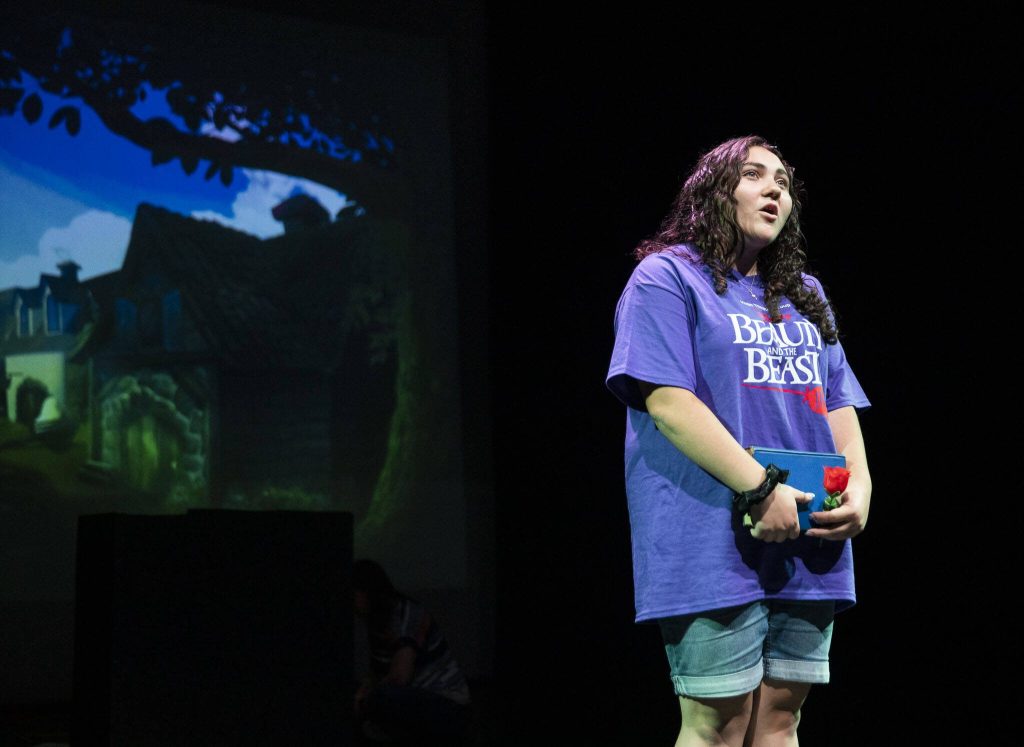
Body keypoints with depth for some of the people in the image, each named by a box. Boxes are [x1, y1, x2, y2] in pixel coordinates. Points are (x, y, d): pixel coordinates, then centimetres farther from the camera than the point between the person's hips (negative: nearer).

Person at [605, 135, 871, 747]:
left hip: (808, 546, 7)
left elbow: (839, 406, 19)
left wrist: (860, 491, -1)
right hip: (716, 543, -6)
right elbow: (667, 401, -11)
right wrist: (759, 487, -18)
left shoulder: (805, 296, 22)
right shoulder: (667, 278, 1)